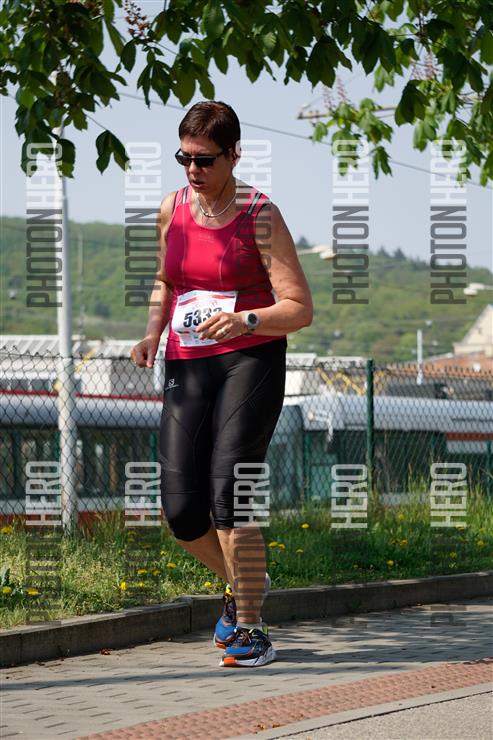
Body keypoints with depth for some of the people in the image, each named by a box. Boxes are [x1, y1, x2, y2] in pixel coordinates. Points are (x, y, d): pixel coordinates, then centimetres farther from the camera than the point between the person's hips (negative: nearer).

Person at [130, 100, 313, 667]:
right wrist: (152, 332, 7)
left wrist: (246, 321, -26)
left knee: (229, 488, -20)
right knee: (181, 510, -5)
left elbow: (300, 309, -8)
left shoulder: (260, 217, -5)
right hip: (187, 367, 5)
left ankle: (250, 632, -10)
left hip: (251, 361, -5)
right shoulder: (172, 210, 9)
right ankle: (243, 583, 27)